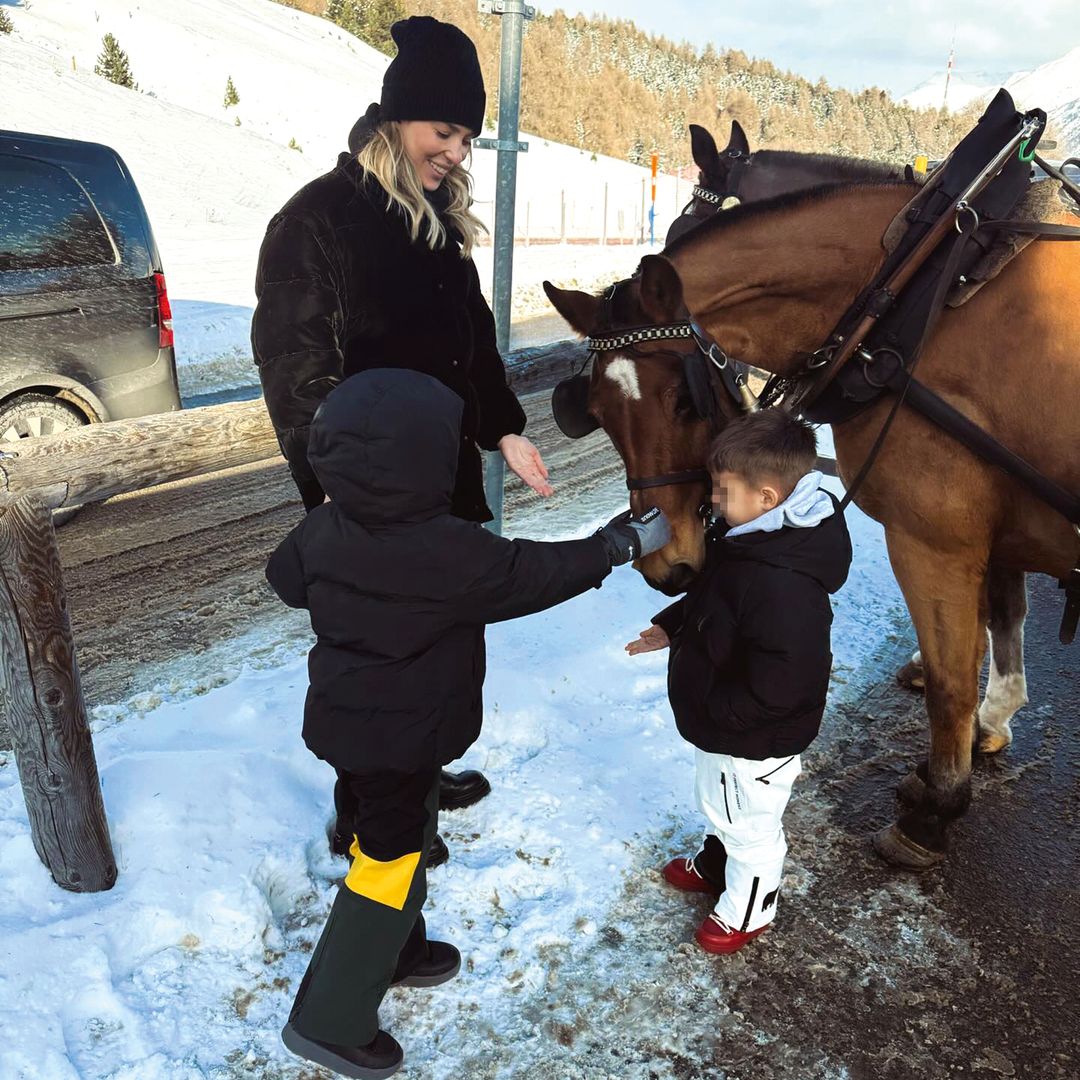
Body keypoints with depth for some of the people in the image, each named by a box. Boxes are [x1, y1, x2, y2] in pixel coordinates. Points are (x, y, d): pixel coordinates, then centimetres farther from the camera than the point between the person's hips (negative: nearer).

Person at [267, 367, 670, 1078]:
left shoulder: (327, 526, -9)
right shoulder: (448, 553, -30)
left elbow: (286, 578, 9)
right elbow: (538, 575, -19)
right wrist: (626, 542, -6)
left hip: (346, 719, 8)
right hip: (400, 737, -8)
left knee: (404, 830, 26)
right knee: (390, 858, 7)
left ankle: (395, 952, 47)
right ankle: (330, 1021, 21)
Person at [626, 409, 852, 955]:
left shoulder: (785, 587, -39)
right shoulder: (745, 537, -7)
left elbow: (777, 686, -35)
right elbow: (707, 599, 12)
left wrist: (714, 710, -25)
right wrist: (670, 627, 5)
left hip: (754, 740, -9)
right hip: (720, 723, 9)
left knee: (749, 825, 18)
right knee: (720, 805, 33)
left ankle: (748, 910, 43)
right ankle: (714, 866, 59)